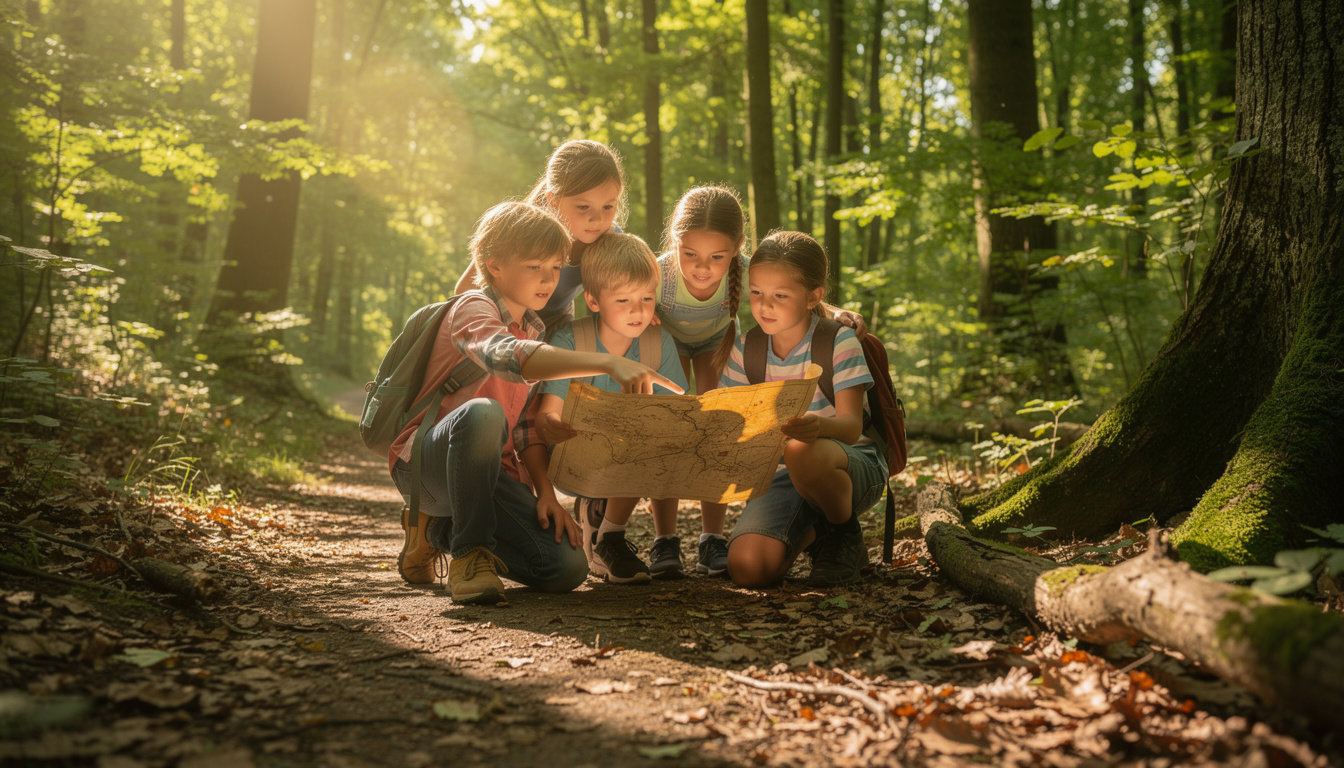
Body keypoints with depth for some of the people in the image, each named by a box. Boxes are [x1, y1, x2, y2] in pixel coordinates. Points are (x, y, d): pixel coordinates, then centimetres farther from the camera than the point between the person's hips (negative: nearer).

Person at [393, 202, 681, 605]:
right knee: (483, 412, -40)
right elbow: (507, 357, -36)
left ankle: (440, 529, 8)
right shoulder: (472, 307, -11)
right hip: (425, 462, -7)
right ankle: (469, 549, -21)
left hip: (490, 473, 7)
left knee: (567, 568, -13)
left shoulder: (533, 328, 15)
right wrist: (608, 362, -47)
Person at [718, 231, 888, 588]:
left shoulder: (838, 341, -12)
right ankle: (813, 531, 13)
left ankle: (845, 534, -8)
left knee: (802, 450, -41)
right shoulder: (745, 348, 1)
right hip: (780, 474, 4)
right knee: (747, 569, -23)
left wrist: (818, 425, -45)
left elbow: (851, 426, -22)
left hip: (850, 466, -4)